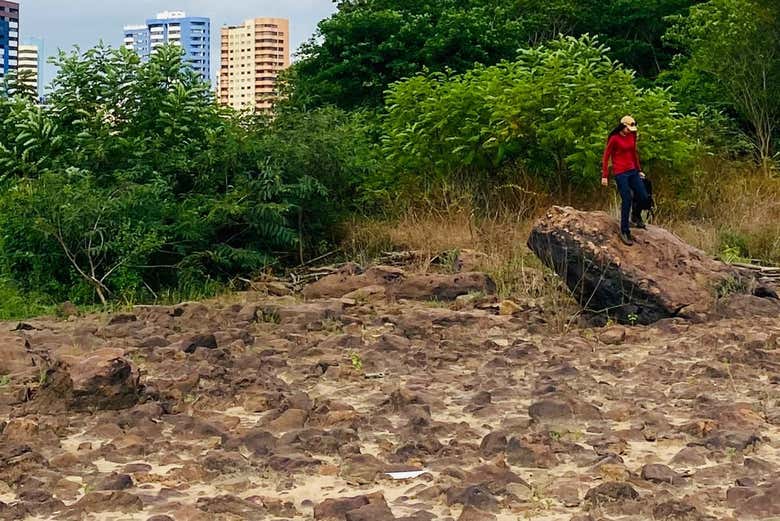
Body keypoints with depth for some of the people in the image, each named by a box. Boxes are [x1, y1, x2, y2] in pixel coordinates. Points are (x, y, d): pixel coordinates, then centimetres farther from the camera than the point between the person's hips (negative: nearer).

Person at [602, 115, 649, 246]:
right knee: (627, 200, -9)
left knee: (643, 196, 3)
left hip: (632, 171, 6)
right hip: (620, 173, -6)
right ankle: (624, 232, 1)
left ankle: (635, 216, 35)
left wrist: (639, 170, 19)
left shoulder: (632, 136, 8)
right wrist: (604, 176, -9)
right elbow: (606, 156, -7)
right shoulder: (614, 139, -10)